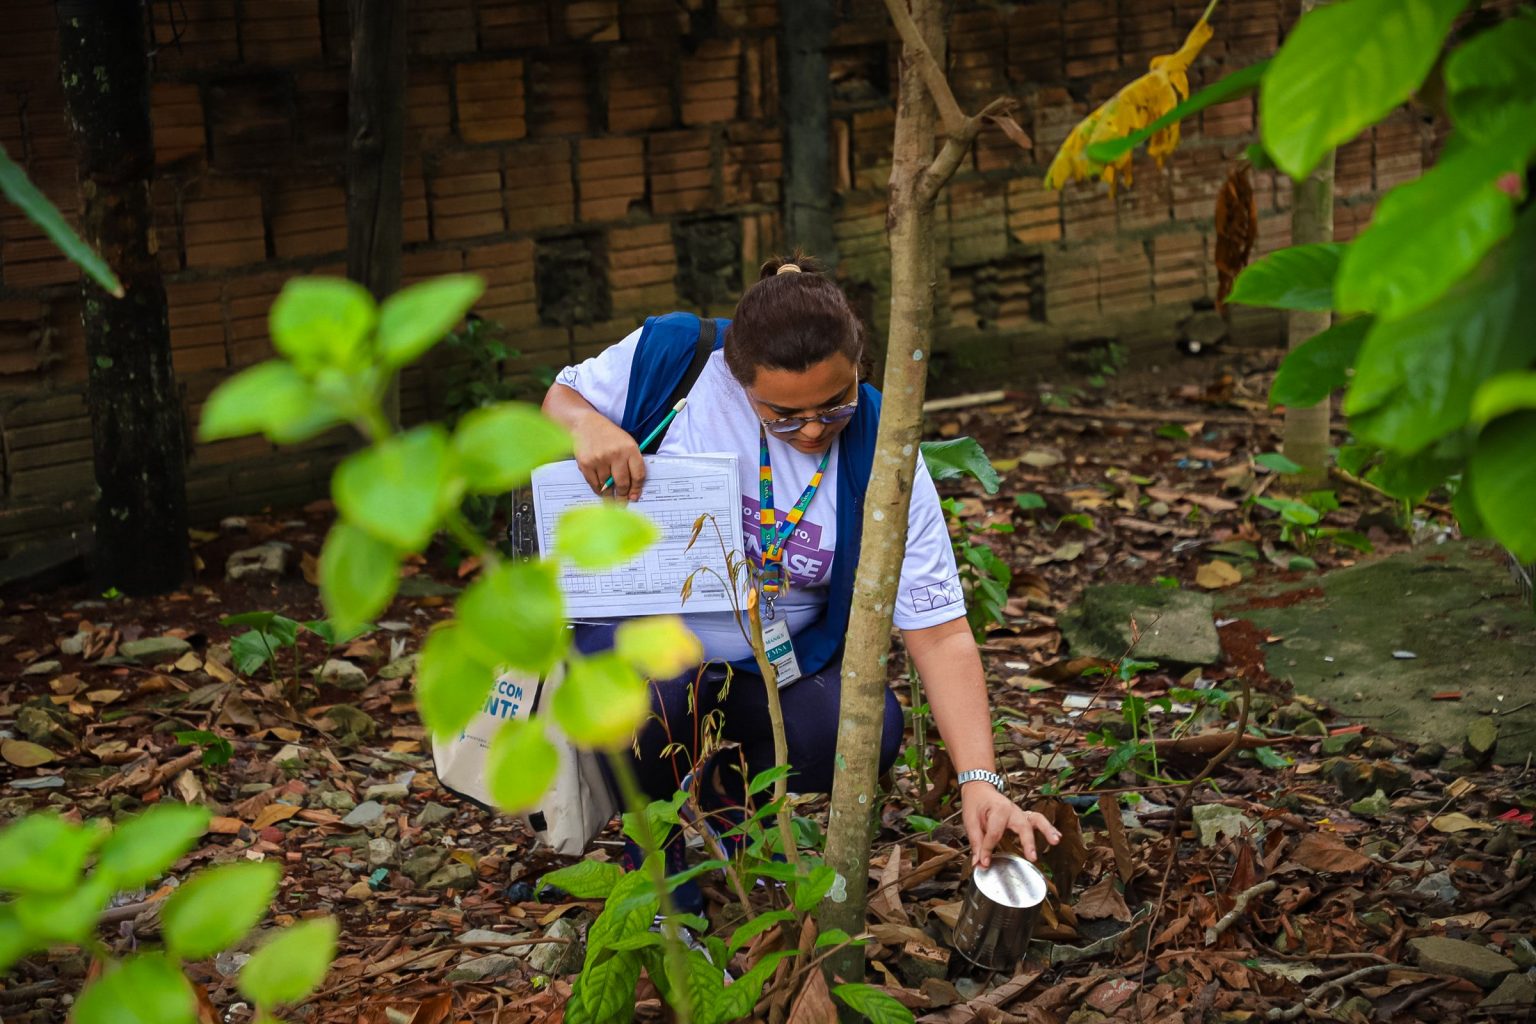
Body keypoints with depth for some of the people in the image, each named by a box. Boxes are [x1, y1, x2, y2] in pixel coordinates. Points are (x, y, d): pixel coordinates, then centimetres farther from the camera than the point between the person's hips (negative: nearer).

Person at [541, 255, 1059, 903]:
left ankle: (723, 789, 9)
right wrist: (586, 424, -27)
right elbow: (557, 400, 0)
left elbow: (940, 632, -18)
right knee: (651, 705, -35)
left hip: (775, 663, 2)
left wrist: (980, 783, -30)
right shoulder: (674, 357, -19)